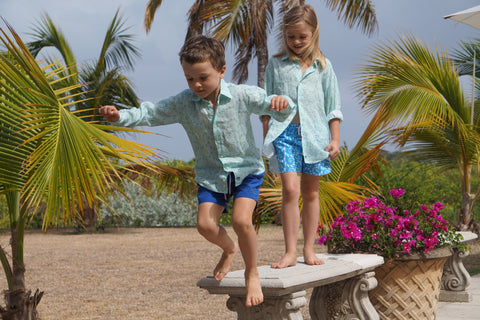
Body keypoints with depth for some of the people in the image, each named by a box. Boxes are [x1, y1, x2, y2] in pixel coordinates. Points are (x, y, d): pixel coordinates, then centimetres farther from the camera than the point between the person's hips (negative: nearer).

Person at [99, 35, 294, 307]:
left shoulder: (242, 96, -14)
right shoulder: (184, 103, -8)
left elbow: (271, 106, -16)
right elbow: (150, 113, -9)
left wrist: (282, 104, -41)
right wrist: (120, 116, -26)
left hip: (246, 170, -3)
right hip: (211, 174, 3)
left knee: (241, 220, -23)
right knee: (205, 225, -13)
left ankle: (252, 274, 2)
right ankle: (229, 249, 24)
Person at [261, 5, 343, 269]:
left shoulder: (322, 66, 8)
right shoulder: (276, 64, 6)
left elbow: (332, 106, 10)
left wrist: (335, 139, 5)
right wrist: (267, 138, 6)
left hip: (314, 132, 2)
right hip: (285, 131, -1)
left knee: (311, 192, 7)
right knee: (290, 189, -14)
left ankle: (309, 249, 16)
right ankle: (290, 252, -11)